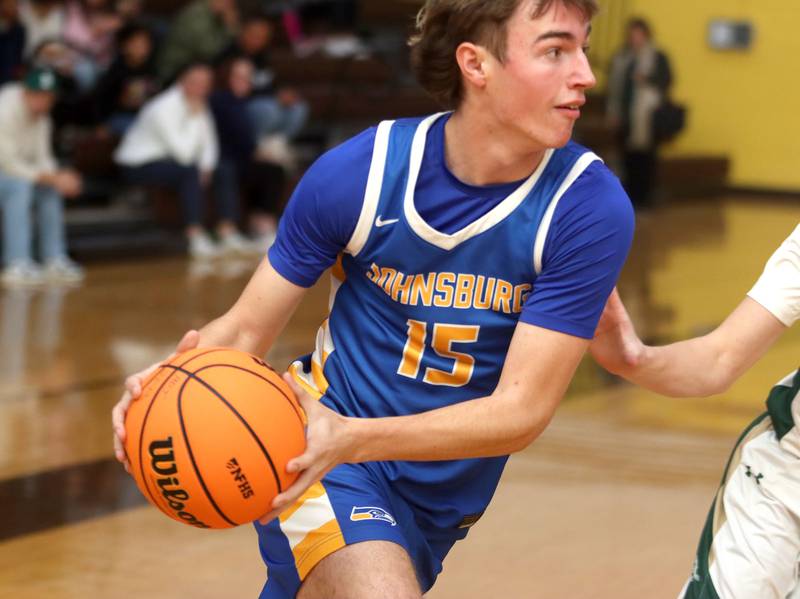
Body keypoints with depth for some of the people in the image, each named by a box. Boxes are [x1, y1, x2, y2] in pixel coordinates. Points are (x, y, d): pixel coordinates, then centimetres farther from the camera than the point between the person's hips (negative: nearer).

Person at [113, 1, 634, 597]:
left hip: (444, 501, 2)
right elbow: (246, 330, -7)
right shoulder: (360, 173, -16)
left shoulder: (591, 208, -19)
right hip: (321, 448, -2)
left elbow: (520, 412, -22)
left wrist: (354, 437, -36)